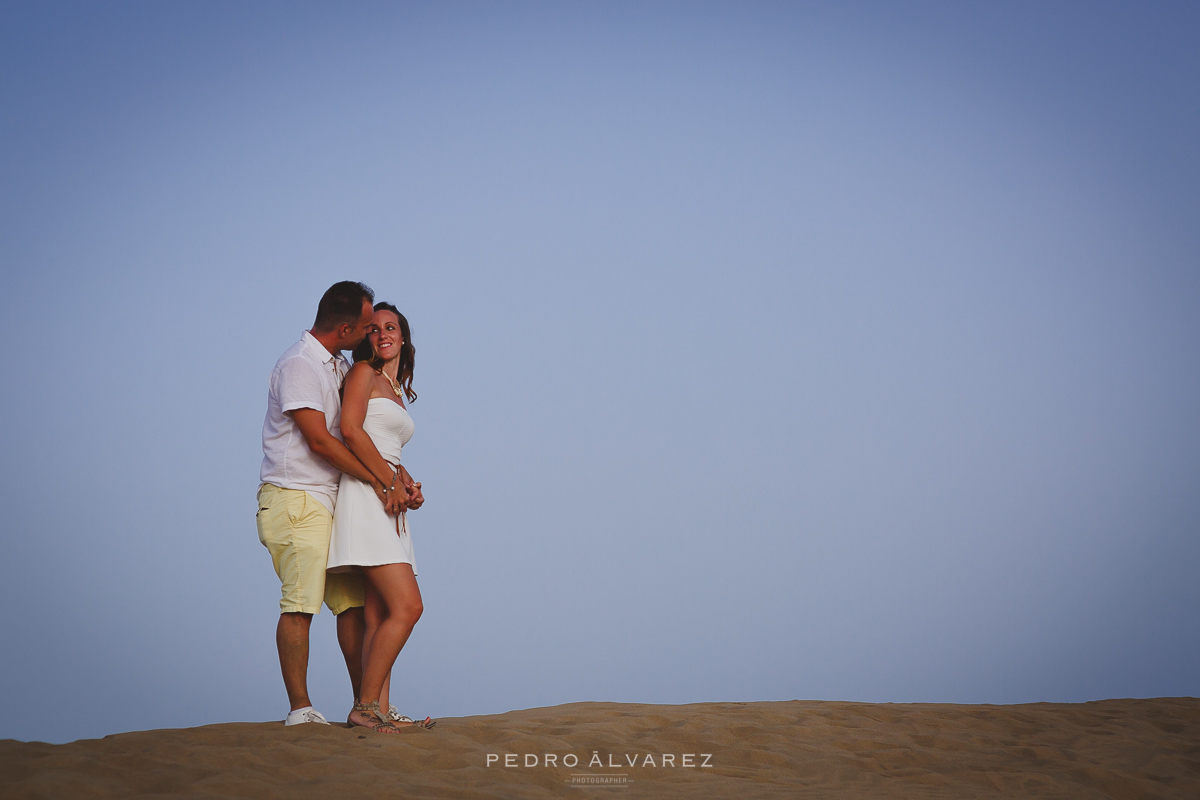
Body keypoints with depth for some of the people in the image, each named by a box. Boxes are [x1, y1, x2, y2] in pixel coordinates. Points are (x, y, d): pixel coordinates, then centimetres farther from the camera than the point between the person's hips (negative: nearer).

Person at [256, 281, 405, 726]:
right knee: (300, 605, -11)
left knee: (352, 601, 3)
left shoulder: (338, 366, 17)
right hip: (294, 500, -9)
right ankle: (300, 709, -8)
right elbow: (320, 440, -17)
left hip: (328, 503, 9)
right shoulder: (298, 365, -12)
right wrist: (376, 483, -12)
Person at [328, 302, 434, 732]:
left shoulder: (398, 390, 25)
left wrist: (407, 483, 6)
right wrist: (391, 481, -11)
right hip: (365, 495, -8)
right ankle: (365, 706, -15)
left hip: (389, 502, 8)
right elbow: (351, 430, -12)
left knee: (379, 616, 2)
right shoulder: (363, 373, 2)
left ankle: (379, 712, -1)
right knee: (407, 606, -17)